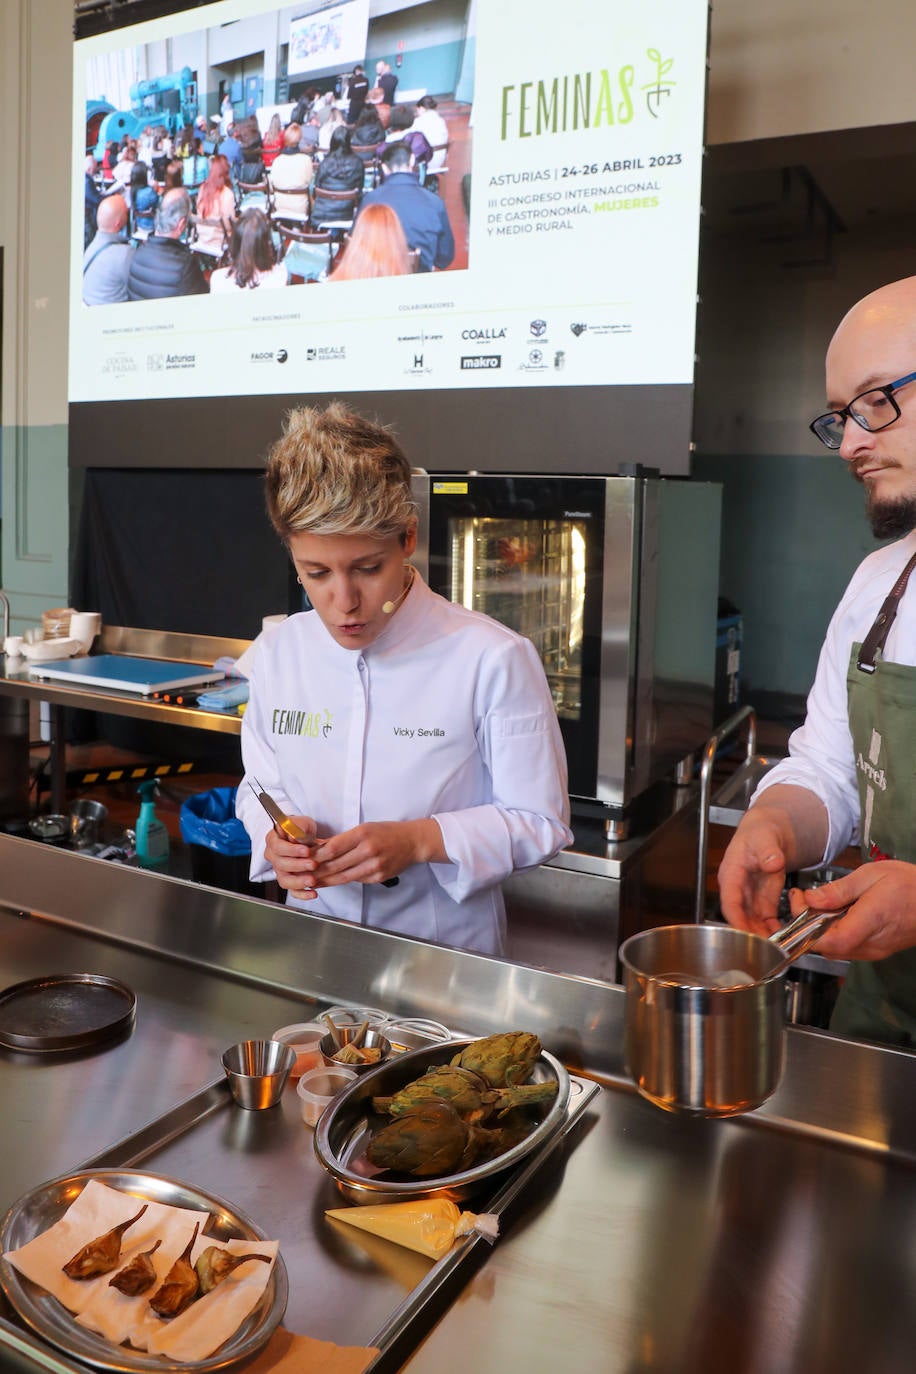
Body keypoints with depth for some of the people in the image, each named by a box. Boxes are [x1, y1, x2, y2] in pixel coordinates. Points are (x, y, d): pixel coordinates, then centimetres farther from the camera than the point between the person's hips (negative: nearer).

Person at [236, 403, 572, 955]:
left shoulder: (493, 660, -13)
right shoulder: (276, 655, 1)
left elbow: (540, 821, -7)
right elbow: (260, 788, 12)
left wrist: (419, 840, -20)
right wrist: (274, 839, -10)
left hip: (448, 947, -3)